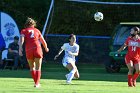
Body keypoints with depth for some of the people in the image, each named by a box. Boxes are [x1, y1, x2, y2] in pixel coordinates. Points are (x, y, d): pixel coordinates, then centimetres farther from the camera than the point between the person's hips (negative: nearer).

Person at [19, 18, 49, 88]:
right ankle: (37, 83, -5)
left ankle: (36, 82, 18)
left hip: (28, 50, 0)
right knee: (38, 68, 5)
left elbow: (21, 40, -6)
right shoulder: (37, 30, 18)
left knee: (32, 67, 18)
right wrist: (46, 48, 42)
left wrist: (20, 49, -14)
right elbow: (43, 41, 25)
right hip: (37, 49, 0)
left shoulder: (24, 31, 13)